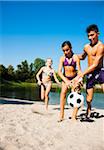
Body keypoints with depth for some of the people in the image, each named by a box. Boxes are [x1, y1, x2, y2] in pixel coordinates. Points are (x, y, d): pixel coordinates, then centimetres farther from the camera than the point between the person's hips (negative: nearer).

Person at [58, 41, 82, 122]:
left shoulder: (75, 57, -11)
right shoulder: (62, 58, -7)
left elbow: (79, 71, -12)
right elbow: (59, 71, -12)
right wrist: (66, 81, -24)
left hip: (74, 78, -1)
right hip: (65, 78, 1)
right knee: (63, 92, -19)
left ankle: (74, 116, -7)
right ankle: (61, 115, -18)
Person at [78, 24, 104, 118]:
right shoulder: (86, 47, 11)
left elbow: (95, 65, -20)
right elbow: (82, 57, 33)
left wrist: (82, 74, -21)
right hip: (90, 74, 6)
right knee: (89, 98, 10)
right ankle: (88, 115, 26)